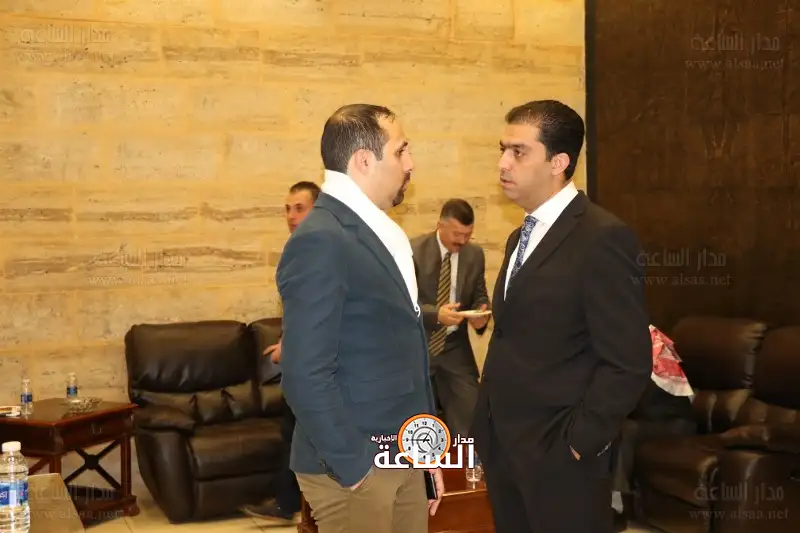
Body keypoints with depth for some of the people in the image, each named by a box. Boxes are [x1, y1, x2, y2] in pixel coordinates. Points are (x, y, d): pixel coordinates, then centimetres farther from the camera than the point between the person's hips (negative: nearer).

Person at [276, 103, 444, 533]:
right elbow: (306, 375, -22)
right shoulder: (320, 240, -18)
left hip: (404, 455, 8)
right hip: (355, 464, -8)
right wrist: (353, 468, -17)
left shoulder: (381, 232, 12)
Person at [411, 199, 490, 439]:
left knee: (469, 414, -3)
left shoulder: (475, 254, 2)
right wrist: (436, 314, -30)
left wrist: (481, 313, -14)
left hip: (455, 346, 3)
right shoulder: (414, 251, -13)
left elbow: (479, 295, 10)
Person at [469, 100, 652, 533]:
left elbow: (628, 363, -18)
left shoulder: (602, 237, -14)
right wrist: (488, 430, 7)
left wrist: (577, 442, -16)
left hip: (559, 454, -8)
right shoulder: (520, 238, 13)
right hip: (503, 447, 8)